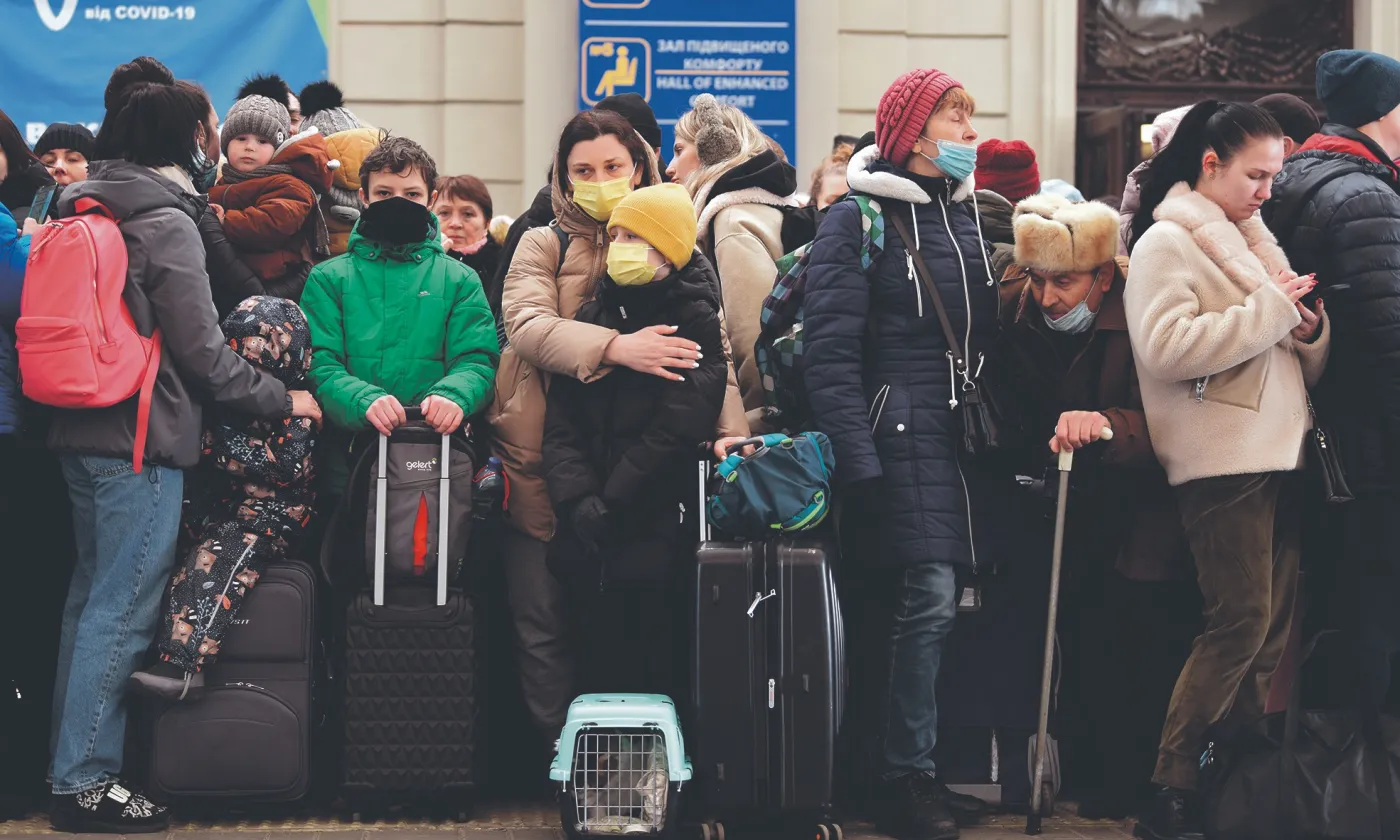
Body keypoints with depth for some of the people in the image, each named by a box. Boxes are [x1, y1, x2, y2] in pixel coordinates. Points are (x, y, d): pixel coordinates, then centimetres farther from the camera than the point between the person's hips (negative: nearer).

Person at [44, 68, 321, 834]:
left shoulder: (80, 211, 13)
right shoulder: (165, 223, -11)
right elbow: (201, 351, -12)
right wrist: (282, 399, -1)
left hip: (80, 431, 9)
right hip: (142, 437, -9)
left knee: (92, 597, 15)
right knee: (122, 607, -5)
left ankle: (75, 765, 20)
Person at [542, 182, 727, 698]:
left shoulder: (695, 322, -1)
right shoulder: (592, 316, 14)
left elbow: (676, 429, -11)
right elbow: (560, 419, 5)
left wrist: (611, 502, -13)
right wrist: (578, 497, -10)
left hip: (656, 528, -5)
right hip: (587, 534, 5)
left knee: (655, 672, -2)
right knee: (596, 662, 8)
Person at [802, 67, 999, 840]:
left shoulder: (965, 214, 16)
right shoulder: (858, 219, -5)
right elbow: (830, 352, -10)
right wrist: (858, 463, -17)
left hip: (960, 436, 6)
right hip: (898, 434, -6)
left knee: (924, 604, 7)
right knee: (927, 598, -13)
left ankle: (910, 771, 15)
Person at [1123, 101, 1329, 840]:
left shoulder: (1252, 243, 21)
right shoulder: (1167, 242, -2)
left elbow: (1305, 368, 23)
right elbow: (1167, 347, -20)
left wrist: (1309, 330, 1)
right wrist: (1269, 309, -15)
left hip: (1278, 454, 8)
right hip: (1222, 460, -8)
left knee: (1273, 629, 5)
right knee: (1242, 622, -14)